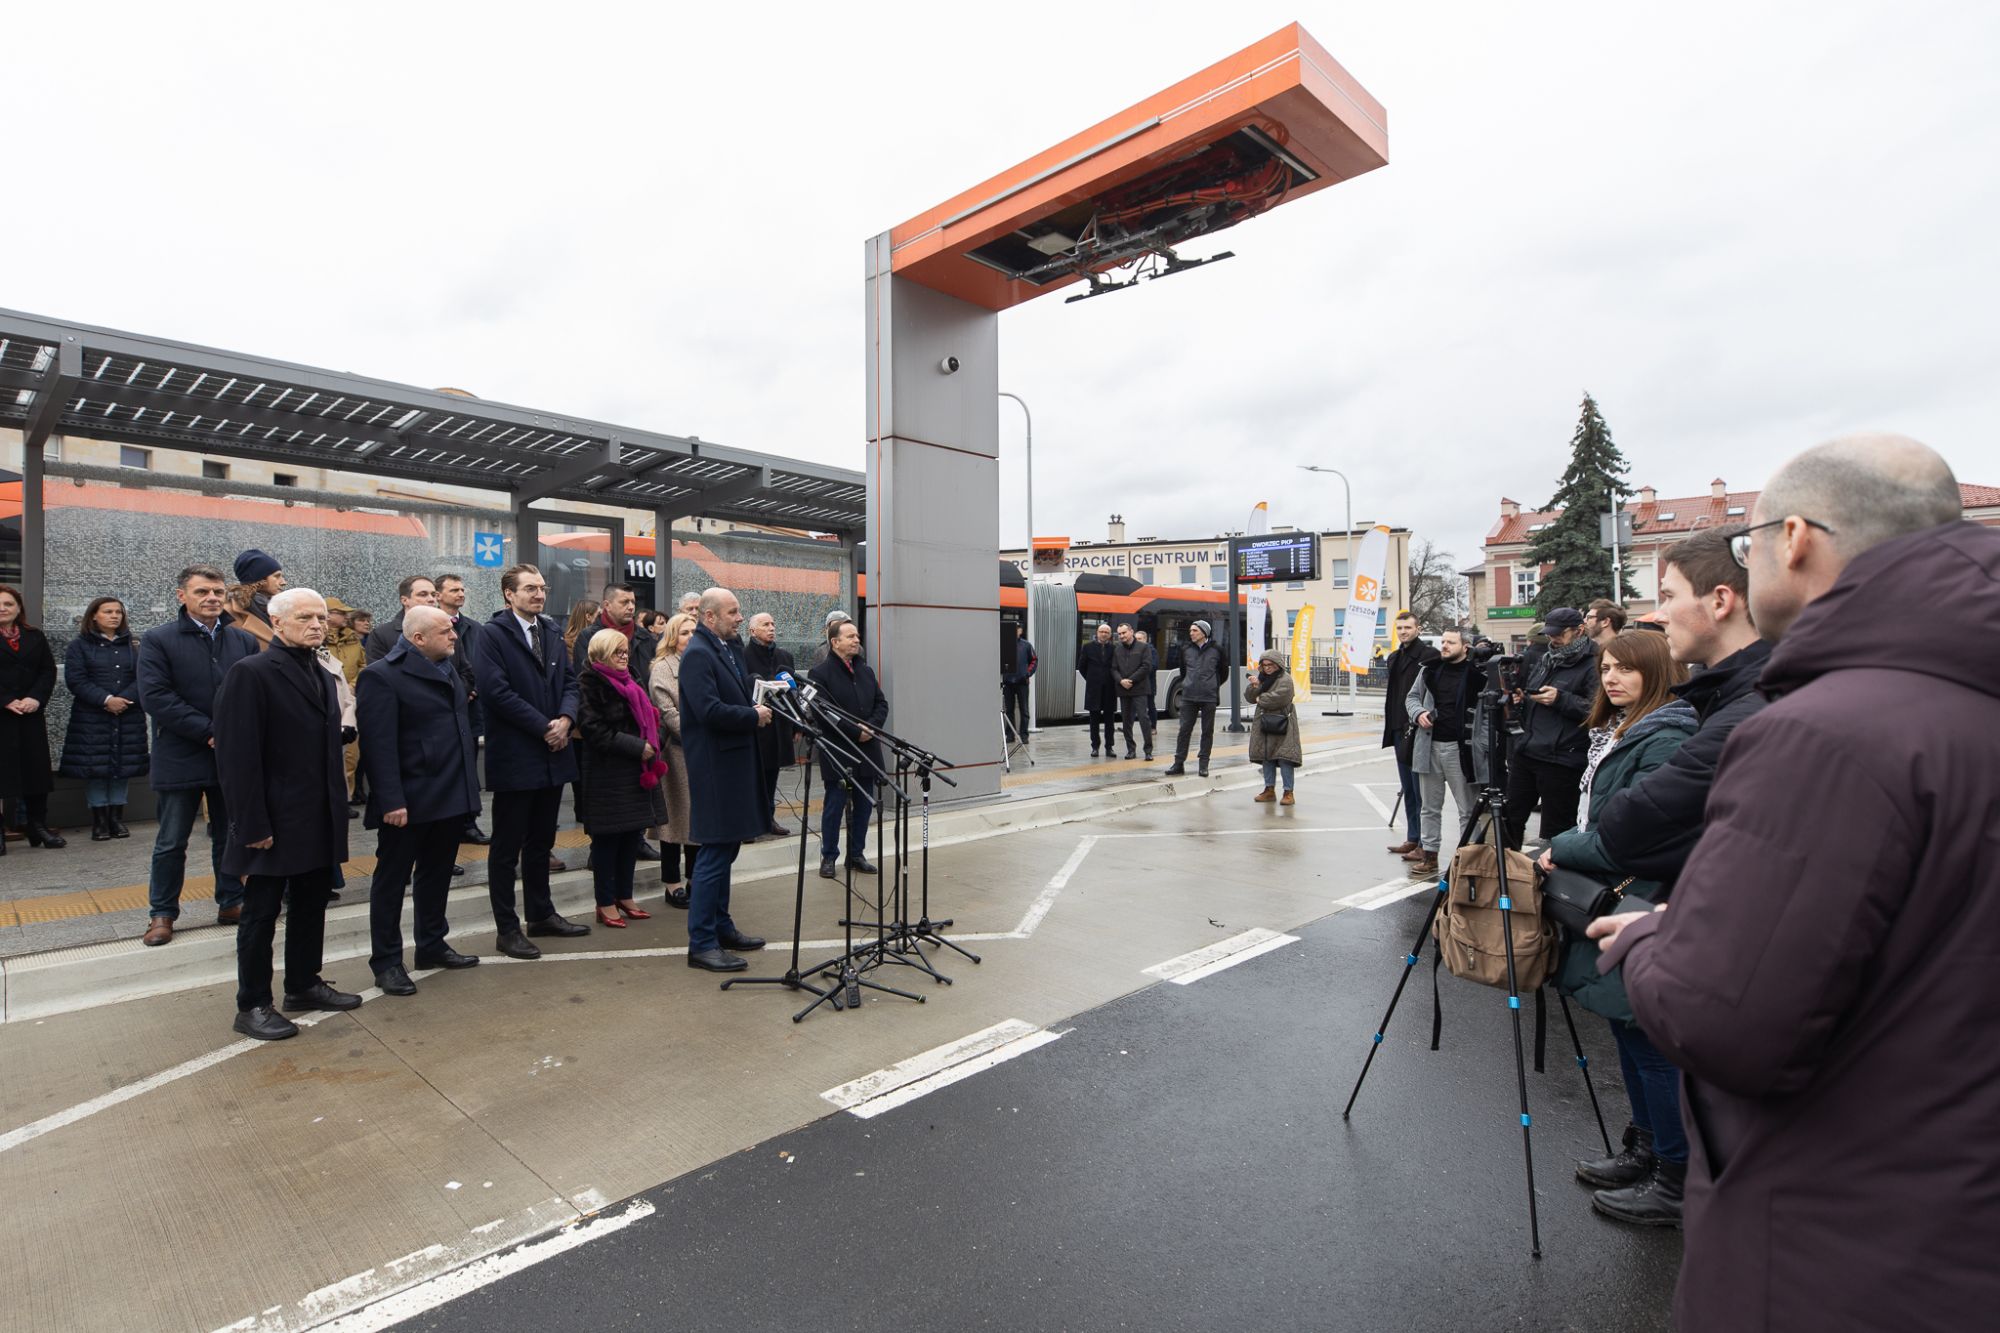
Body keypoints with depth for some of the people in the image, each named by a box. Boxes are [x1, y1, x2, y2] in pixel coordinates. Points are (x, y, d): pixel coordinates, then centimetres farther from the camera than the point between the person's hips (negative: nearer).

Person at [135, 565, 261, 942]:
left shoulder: (244, 641, 5)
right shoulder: (158, 641, -4)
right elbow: (155, 696, -13)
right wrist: (209, 732, -18)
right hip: (181, 759, -3)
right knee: (171, 843, 8)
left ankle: (231, 904, 25)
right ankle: (162, 913, 21)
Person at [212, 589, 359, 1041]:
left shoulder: (323, 676, 12)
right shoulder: (251, 673, -13)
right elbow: (238, 757, -16)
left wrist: (337, 812, 12)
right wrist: (253, 825, -18)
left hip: (319, 823, 7)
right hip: (274, 824, -7)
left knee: (310, 905, 17)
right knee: (261, 912, 6)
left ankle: (304, 985, 31)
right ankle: (252, 1005, 19)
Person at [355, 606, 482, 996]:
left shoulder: (448, 668, 10)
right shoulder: (383, 676, -14)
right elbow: (380, 745, -18)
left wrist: (467, 784, 12)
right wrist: (391, 801, -22)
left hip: (450, 795, 8)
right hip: (409, 801, -8)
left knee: (437, 874, 18)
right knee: (392, 879, 6)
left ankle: (432, 945, 32)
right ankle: (386, 962, 17)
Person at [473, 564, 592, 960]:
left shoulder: (551, 632, 12)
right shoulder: (492, 634, -9)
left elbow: (569, 681, 10)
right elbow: (498, 691, -17)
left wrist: (566, 718, -9)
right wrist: (544, 727, -16)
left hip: (553, 755, 7)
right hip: (515, 757, -6)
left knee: (541, 841, 17)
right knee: (507, 846, 4)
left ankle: (541, 914, 30)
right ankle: (507, 929, 14)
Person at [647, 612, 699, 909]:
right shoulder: (663, 667, -4)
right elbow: (668, 712, -13)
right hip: (678, 750, -6)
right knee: (676, 814, 1)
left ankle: (694, 877, 22)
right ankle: (673, 883, 11)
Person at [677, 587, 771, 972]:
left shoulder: (730, 648, 15)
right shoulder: (697, 654, -15)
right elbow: (710, 710, -24)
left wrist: (758, 705, 7)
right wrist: (754, 716, -13)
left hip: (735, 763, 10)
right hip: (714, 767, -10)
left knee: (725, 848, 17)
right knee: (714, 851, -5)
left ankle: (721, 926, 28)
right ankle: (701, 943, 4)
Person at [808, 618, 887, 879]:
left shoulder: (867, 671, 13)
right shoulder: (821, 673, -7)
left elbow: (881, 703, 12)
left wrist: (871, 727, -6)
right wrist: (854, 731, -17)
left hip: (867, 750, 6)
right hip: (838, 753, -6)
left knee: (863, 805, 10)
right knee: (834, 805, 3)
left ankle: (856, 854, 22)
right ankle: (828, 857, 15)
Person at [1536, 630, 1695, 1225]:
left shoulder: (1664, 737, -17)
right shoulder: (1615, 730, 12)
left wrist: (1563, 849, -14)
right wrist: (1566, 849, 3)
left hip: (1640, 907, -10)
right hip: (1607, 898, 10)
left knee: (1650, 1040, 1)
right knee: (1626, 1028, 19)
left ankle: (1676, 1183, 16)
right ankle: (1645, 1147, 34)